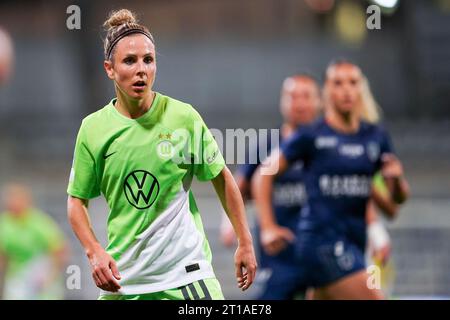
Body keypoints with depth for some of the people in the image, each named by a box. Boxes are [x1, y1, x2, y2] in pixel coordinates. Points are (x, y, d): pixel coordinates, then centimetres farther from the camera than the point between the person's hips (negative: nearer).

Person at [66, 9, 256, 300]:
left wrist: (245, 243, 6)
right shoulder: (93, 128, -1)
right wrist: (95, 252, -8)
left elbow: (222, 178, 7)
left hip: (185, 271, -2)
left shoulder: (183, 116, -4)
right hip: (122, 276, 2)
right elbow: (77, 200, 7)